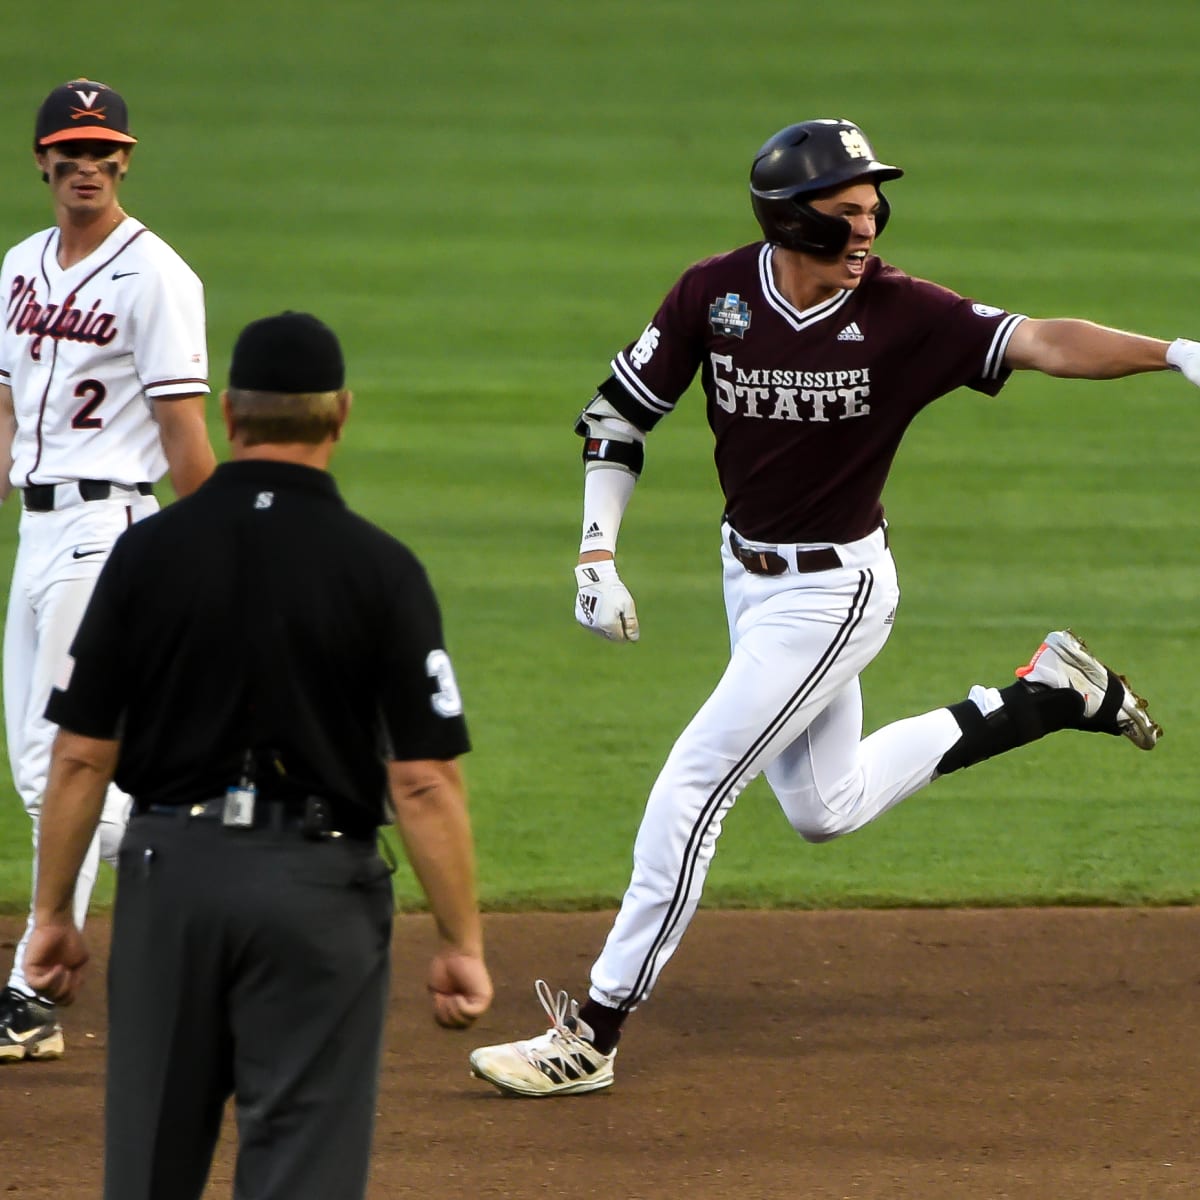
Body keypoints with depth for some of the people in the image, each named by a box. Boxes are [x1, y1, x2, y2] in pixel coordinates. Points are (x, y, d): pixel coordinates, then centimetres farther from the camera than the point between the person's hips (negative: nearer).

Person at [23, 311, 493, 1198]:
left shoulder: (149, 551, -2)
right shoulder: (380, 568, -8)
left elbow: (82, 756, -1)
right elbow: (425, 781, -11)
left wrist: (54, 912, 7)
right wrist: (462, 942, -6)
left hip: (170, 872, 3)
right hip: (317, 891, -2)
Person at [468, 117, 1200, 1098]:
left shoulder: (901, 315, -20)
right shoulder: (716, 293, -10)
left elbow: (1039, 343, -30)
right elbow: (617, 414, -1)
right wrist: (597, 557, -10)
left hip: (832, 592, -6)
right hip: (748, 571, 6)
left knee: (691, 792, -8)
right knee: (826, 807, 19)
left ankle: (592, 1036, 1)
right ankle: (1048, 697, 32)